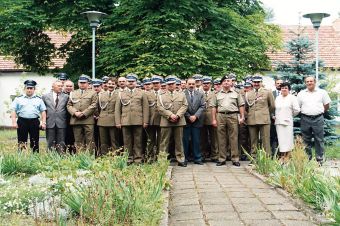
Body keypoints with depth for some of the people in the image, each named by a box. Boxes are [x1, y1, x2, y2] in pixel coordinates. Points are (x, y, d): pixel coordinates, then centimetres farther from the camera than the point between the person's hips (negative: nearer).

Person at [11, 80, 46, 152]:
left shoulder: (39, 99, 10)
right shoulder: (18, 99, 7)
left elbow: (43, 111, 8)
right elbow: (14, 111, 4)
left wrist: (43, 122, -2)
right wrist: (14, 122, -6)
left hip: (34, 122, 1)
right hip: (22, 122, -1)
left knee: (35, 142, 4)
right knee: (21, 142, 2)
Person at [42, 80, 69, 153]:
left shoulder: (66, 96, 8)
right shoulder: (45, 96, 8)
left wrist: (66, 119, 1)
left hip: (61, 123, 0)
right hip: (50, 123, 0)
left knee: (61, 144, 1)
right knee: (50, 143, 3)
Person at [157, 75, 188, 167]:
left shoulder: (181, 95, 14)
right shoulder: (161, 96, 9)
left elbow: (184, 106, 4)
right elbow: (160, 108, -2)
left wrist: (177, 115, -11)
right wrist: (170, 115, -14)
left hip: (179, 122, 2)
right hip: (166, 122, -1)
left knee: (179, 142, 6)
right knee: (164, 142, 0)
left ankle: (180, 160, 11)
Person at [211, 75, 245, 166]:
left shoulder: (236, 93, 11)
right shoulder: (217, 94, 13)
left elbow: (241, 106, 7)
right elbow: (213, 107, 10)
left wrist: (242, 117, -2)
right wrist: (214, 119, 2)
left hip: (233, 116, -1)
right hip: (220, 116, 1)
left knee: (234, 138, -2)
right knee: (221, 139, 3)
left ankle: (235, 159, 2)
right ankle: (222, 159, 9)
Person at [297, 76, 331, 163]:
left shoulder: (322, 92, 5)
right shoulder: (301, 93, 8)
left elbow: (327, 105, 10)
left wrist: (320, 112, 7)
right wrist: (305, 113, 6)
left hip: (318, 119, -2)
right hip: (305, 119, 2)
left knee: (319, 140, 0)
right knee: (306, 140, 7)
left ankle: (319, 159, 6)